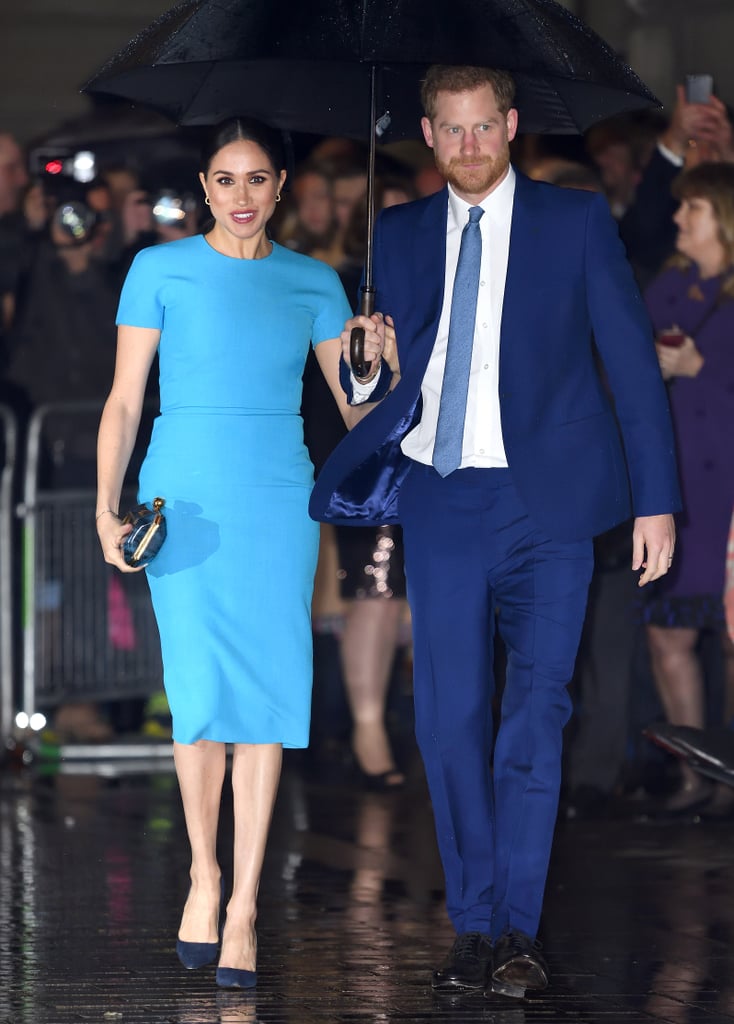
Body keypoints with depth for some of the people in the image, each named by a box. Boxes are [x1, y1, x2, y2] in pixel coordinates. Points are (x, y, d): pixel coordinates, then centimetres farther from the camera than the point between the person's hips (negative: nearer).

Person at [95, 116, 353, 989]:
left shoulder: (312, 284, 9)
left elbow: (358, 401, 7)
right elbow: (124, 398, 1)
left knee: (266, 697, -4)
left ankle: (243, 907, 1)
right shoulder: (162, 270, 2)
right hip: (186, 494, -2)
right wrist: (107, 506, -9)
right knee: (202, 692, -9)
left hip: (278, 499, 2)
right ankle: (203, 875, 13)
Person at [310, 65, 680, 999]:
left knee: (534, 713, -8)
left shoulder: (576, 221, 4)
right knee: (449, 721, 1)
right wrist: (375, 368, -8)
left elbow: (632, 360, 3)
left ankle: (518, 931, -4)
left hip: (544, 502, -2)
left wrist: (656, 501, -2)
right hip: (440, 502, 3)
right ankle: (474, 928, 10)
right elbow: (379, 387, 17)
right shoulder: (400, 234, 12)